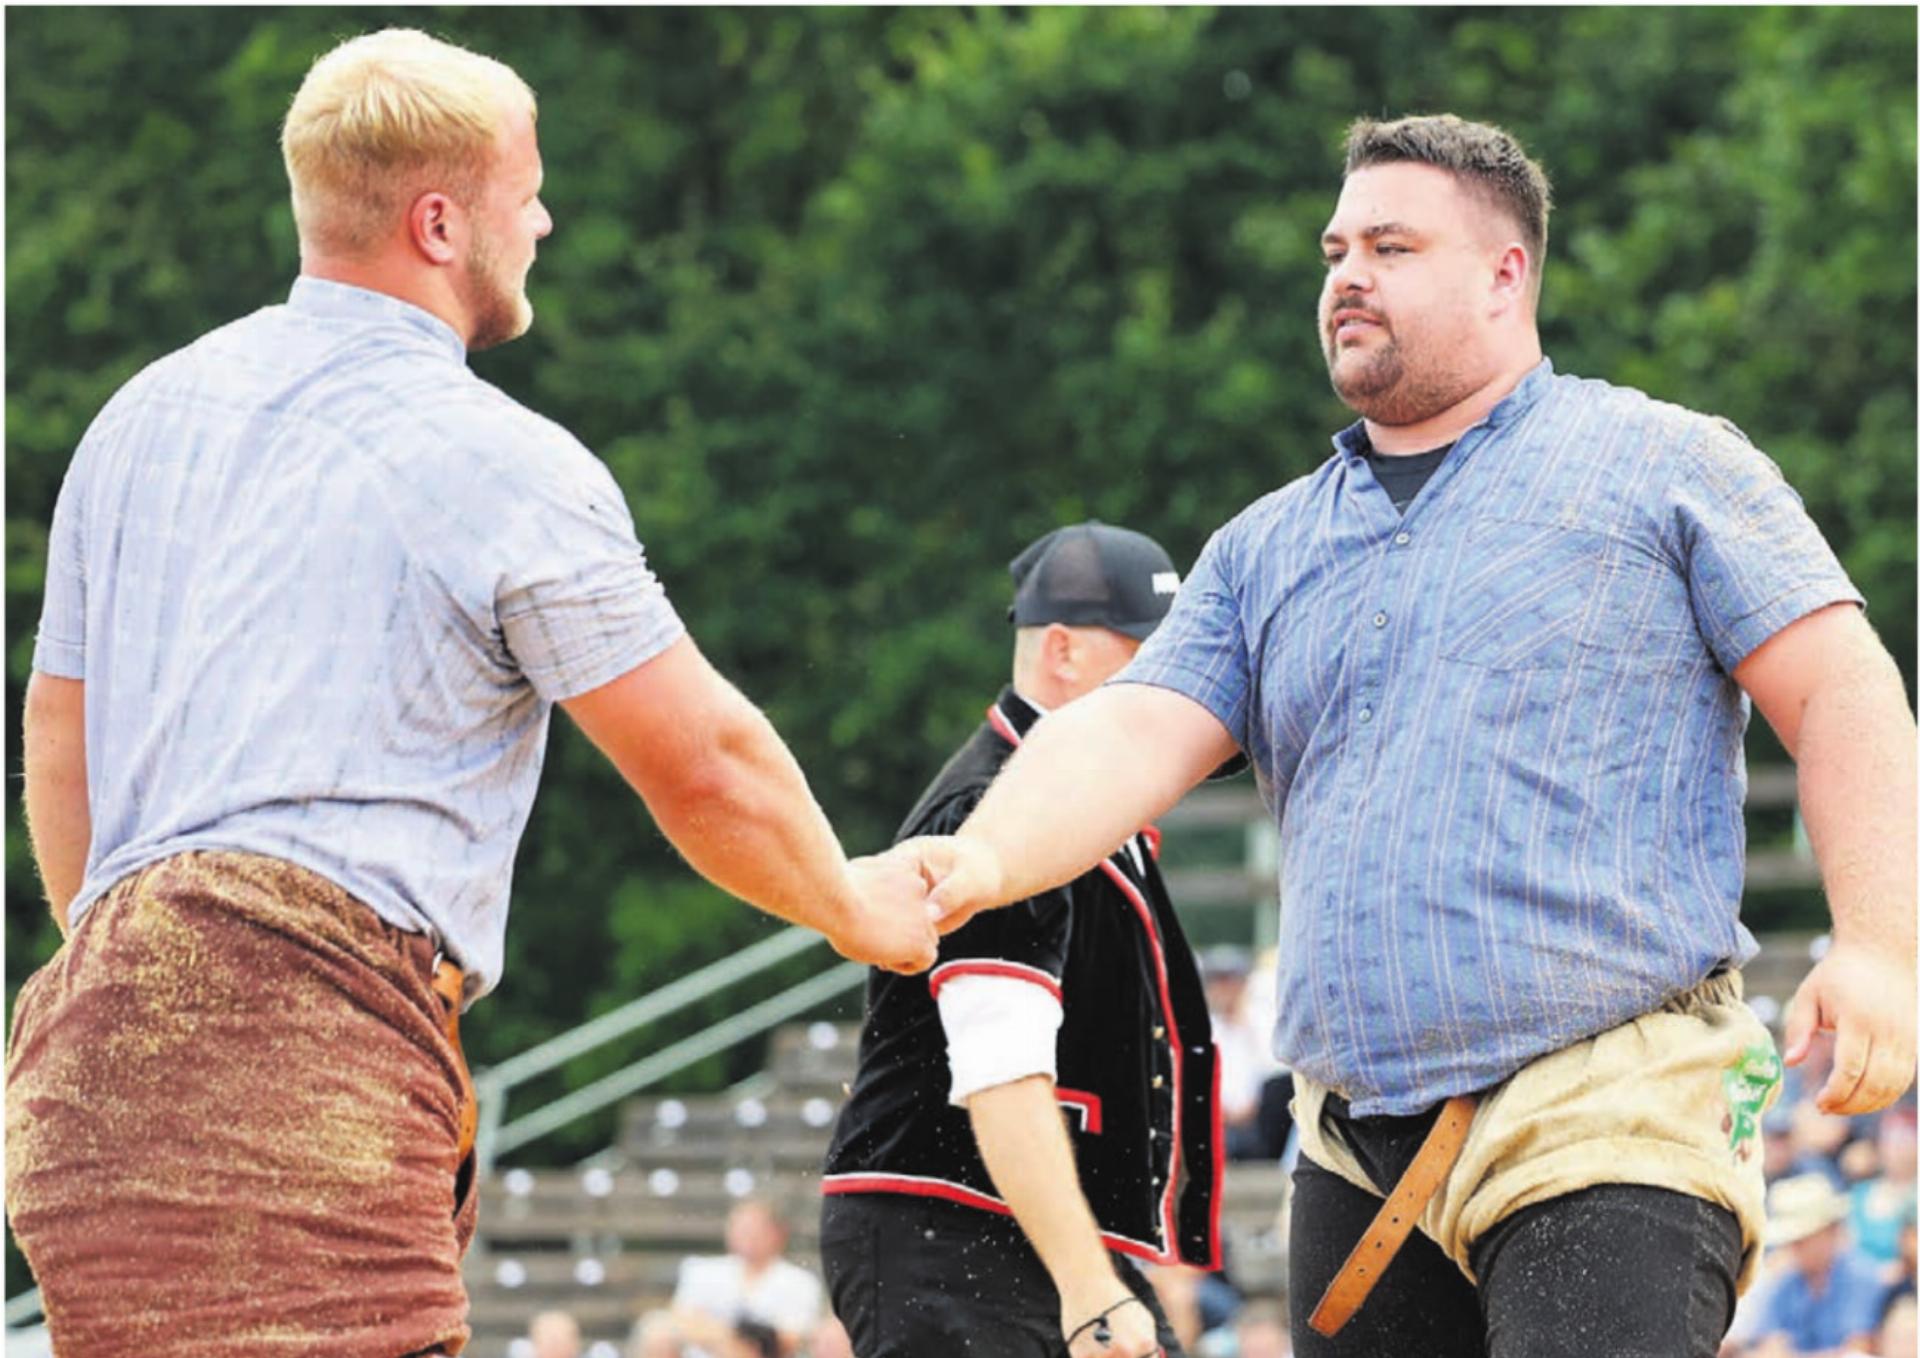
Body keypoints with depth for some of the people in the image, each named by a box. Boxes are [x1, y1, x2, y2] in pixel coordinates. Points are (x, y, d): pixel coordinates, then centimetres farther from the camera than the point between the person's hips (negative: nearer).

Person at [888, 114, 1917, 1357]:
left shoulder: (1661, 463, 7)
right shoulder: (1266, 551, 20)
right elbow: (1135, 733, 6)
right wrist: (990, 858, -16)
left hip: (1612, 1125, -6)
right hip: (1361, 1155, 6)